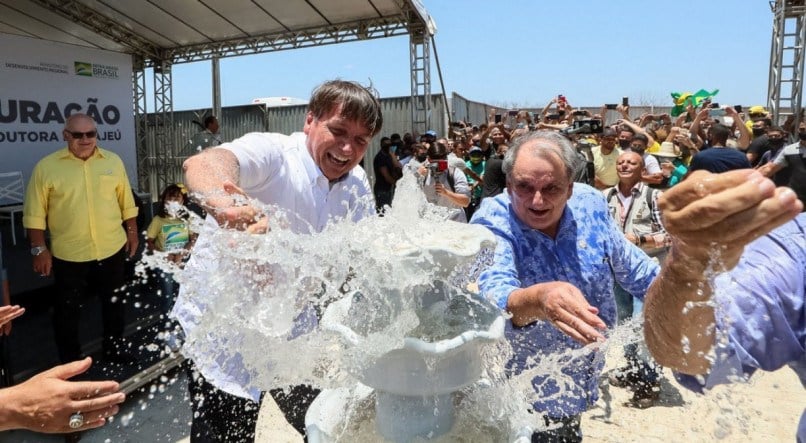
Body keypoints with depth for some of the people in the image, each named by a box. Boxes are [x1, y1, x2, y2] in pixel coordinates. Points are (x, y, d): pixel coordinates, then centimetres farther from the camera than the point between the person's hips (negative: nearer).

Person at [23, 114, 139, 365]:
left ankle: (114, 348, 35)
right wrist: (39, 249, -7)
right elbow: (35, 214, -5)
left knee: (114, 303, 17)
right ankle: (70, 362, 27)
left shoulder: (113, 161, 1)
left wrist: (132, 231, 7)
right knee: (68, 310, 10)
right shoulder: (46, 167, -7)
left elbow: (126, 201, 8)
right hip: (68, 255, -2)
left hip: (111, 250, 2)